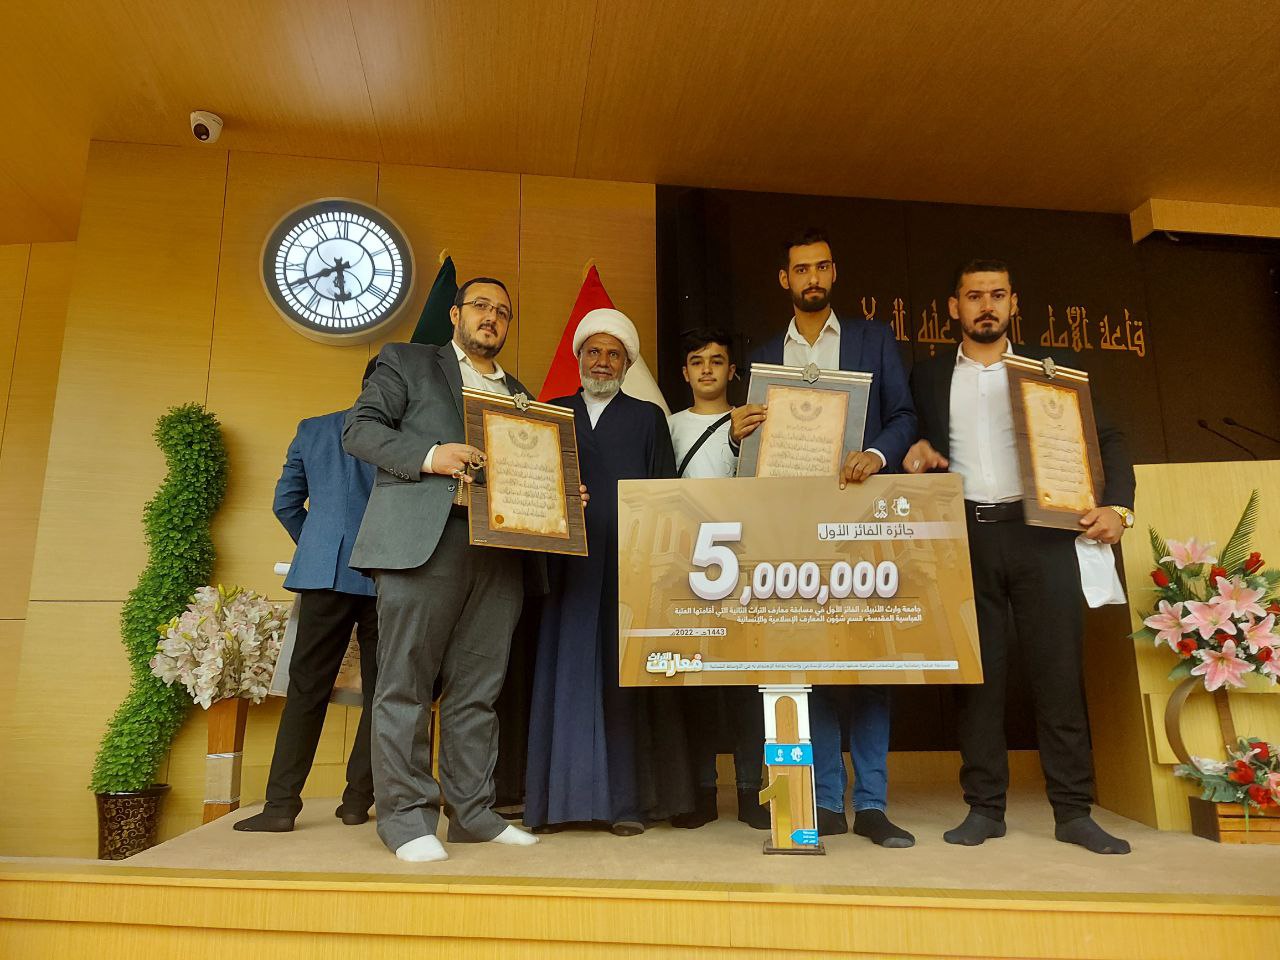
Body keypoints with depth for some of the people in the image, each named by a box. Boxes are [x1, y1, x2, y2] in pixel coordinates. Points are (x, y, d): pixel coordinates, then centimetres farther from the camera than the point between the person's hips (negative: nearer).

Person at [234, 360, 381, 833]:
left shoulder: (313, 429, 12)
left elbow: (285, 503, 13)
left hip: (327, 575, 2)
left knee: (306, 689, 6)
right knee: (381, 691, 9)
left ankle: (281, 805, 6)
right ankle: (357, 800, 13)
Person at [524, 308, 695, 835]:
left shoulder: (648, 418, 13)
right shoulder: (552, 414, 16)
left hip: (625, 567, -1)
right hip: (566, 568, 1)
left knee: (623, 677, -1)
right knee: (566, 674, 0)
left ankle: (627, 800, 6)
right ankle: (563, 795, 9)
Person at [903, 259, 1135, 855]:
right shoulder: (928, 376, 14)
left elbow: (1107, 440, 10)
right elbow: (917, 440, 17)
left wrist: (1118, 506, -6)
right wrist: (916, 449, -6)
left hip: (1040, 532, 0)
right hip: (966, 536, 0)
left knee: (1059, 669, 0)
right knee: (978, 674, 3)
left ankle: (1073, 812, 11)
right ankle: (984, 809, 11)